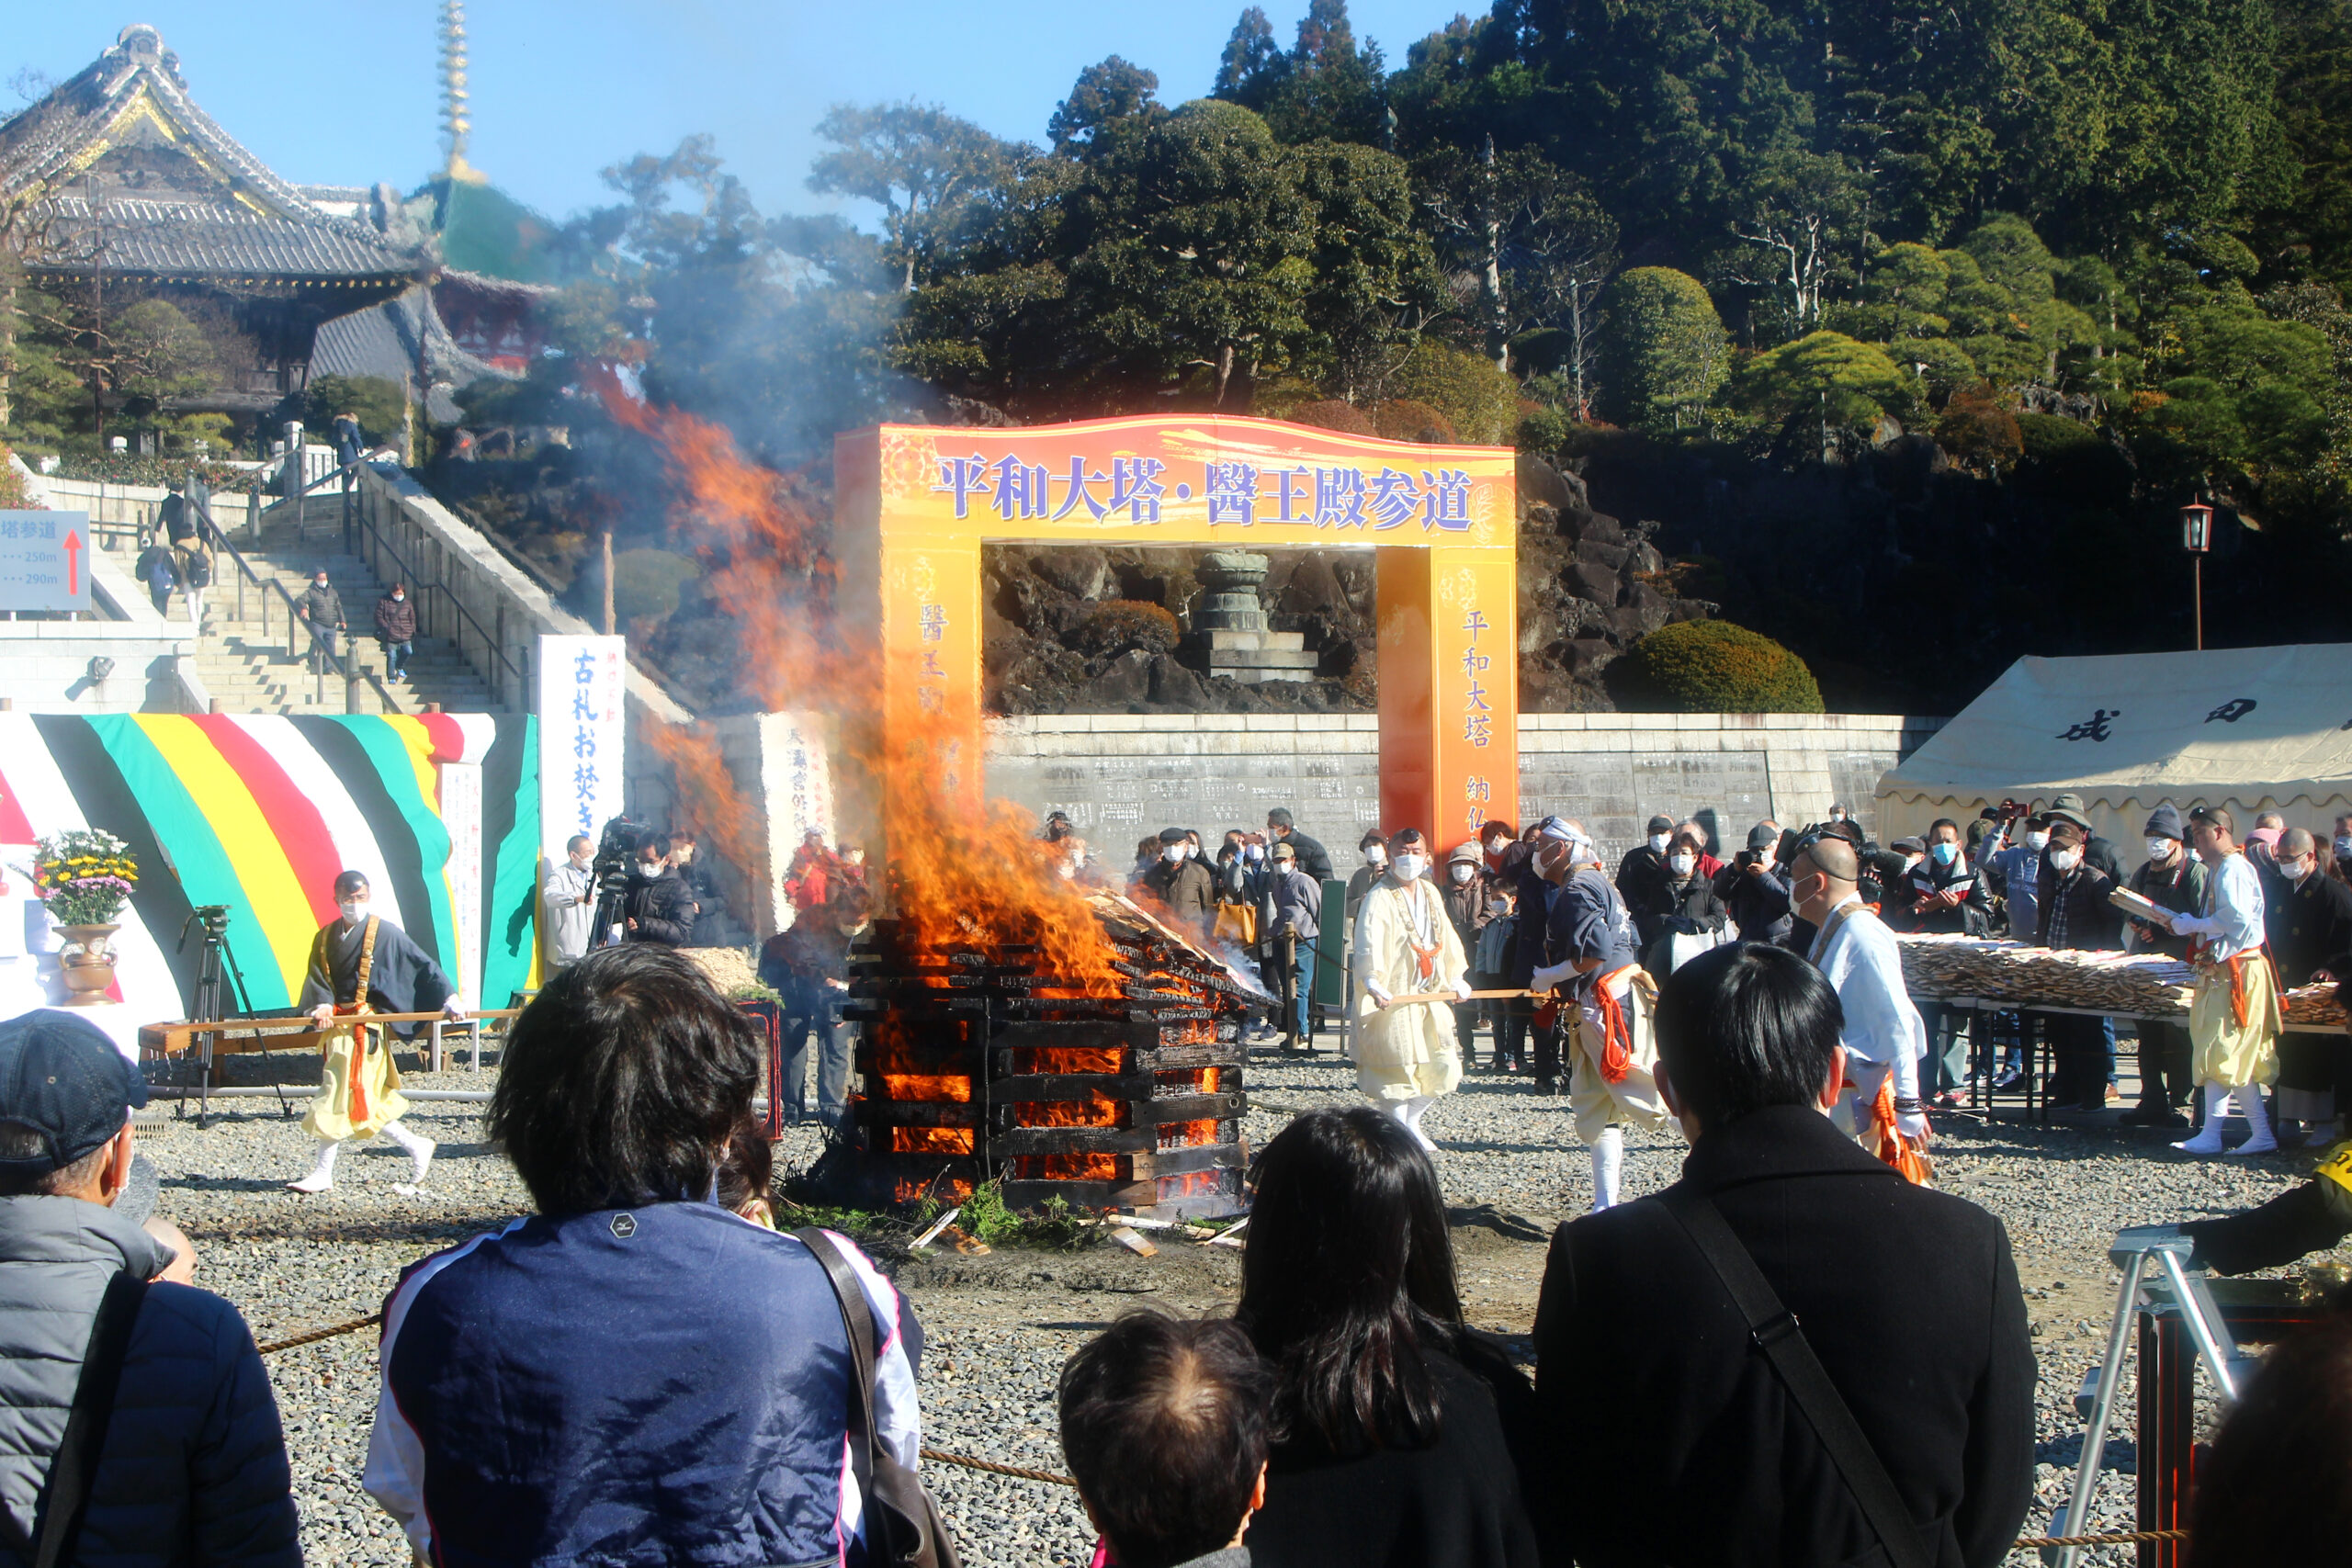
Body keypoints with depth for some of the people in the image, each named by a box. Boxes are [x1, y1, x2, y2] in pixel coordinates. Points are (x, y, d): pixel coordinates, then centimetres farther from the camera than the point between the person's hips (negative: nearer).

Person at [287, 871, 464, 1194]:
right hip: (338, 1023, 7)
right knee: (364, 1101, 8)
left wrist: (448, 998, -10)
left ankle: (323, 1173, -3)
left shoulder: (385, 933, -4)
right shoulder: (326, 937, 13)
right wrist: (322, 1004, -13)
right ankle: (416, 1147, 19)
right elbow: (316, 976, 7)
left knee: (340, 1097, -8)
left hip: (365, 1026, -7)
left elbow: (422, 964, -4)